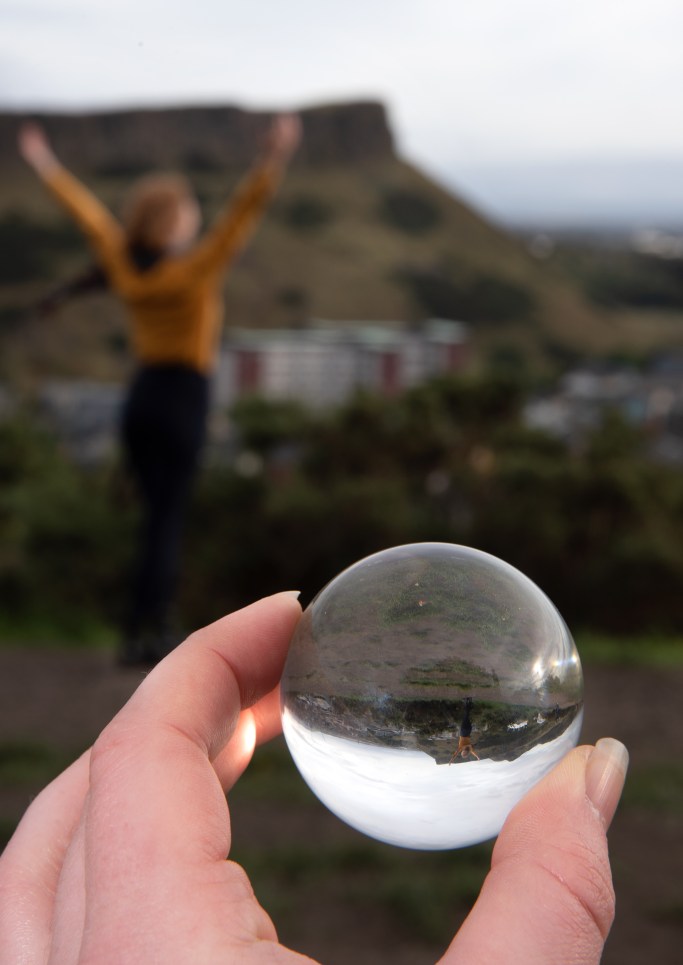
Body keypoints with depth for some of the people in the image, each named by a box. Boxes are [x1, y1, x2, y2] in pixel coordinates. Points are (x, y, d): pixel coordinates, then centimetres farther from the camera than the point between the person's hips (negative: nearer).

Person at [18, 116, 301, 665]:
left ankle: (158, 629, 16)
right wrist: (273, 163, -26)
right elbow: (243, 214, -22)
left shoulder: (123, 264, 0)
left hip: (142, 397, 6)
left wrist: (48, 168, 25)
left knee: (160, 515, 15)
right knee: (167, 521, -3)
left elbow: (89, 213, 13)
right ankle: (140, 634, -6)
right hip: (184, 399, -6)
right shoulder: (197, 270, -14)